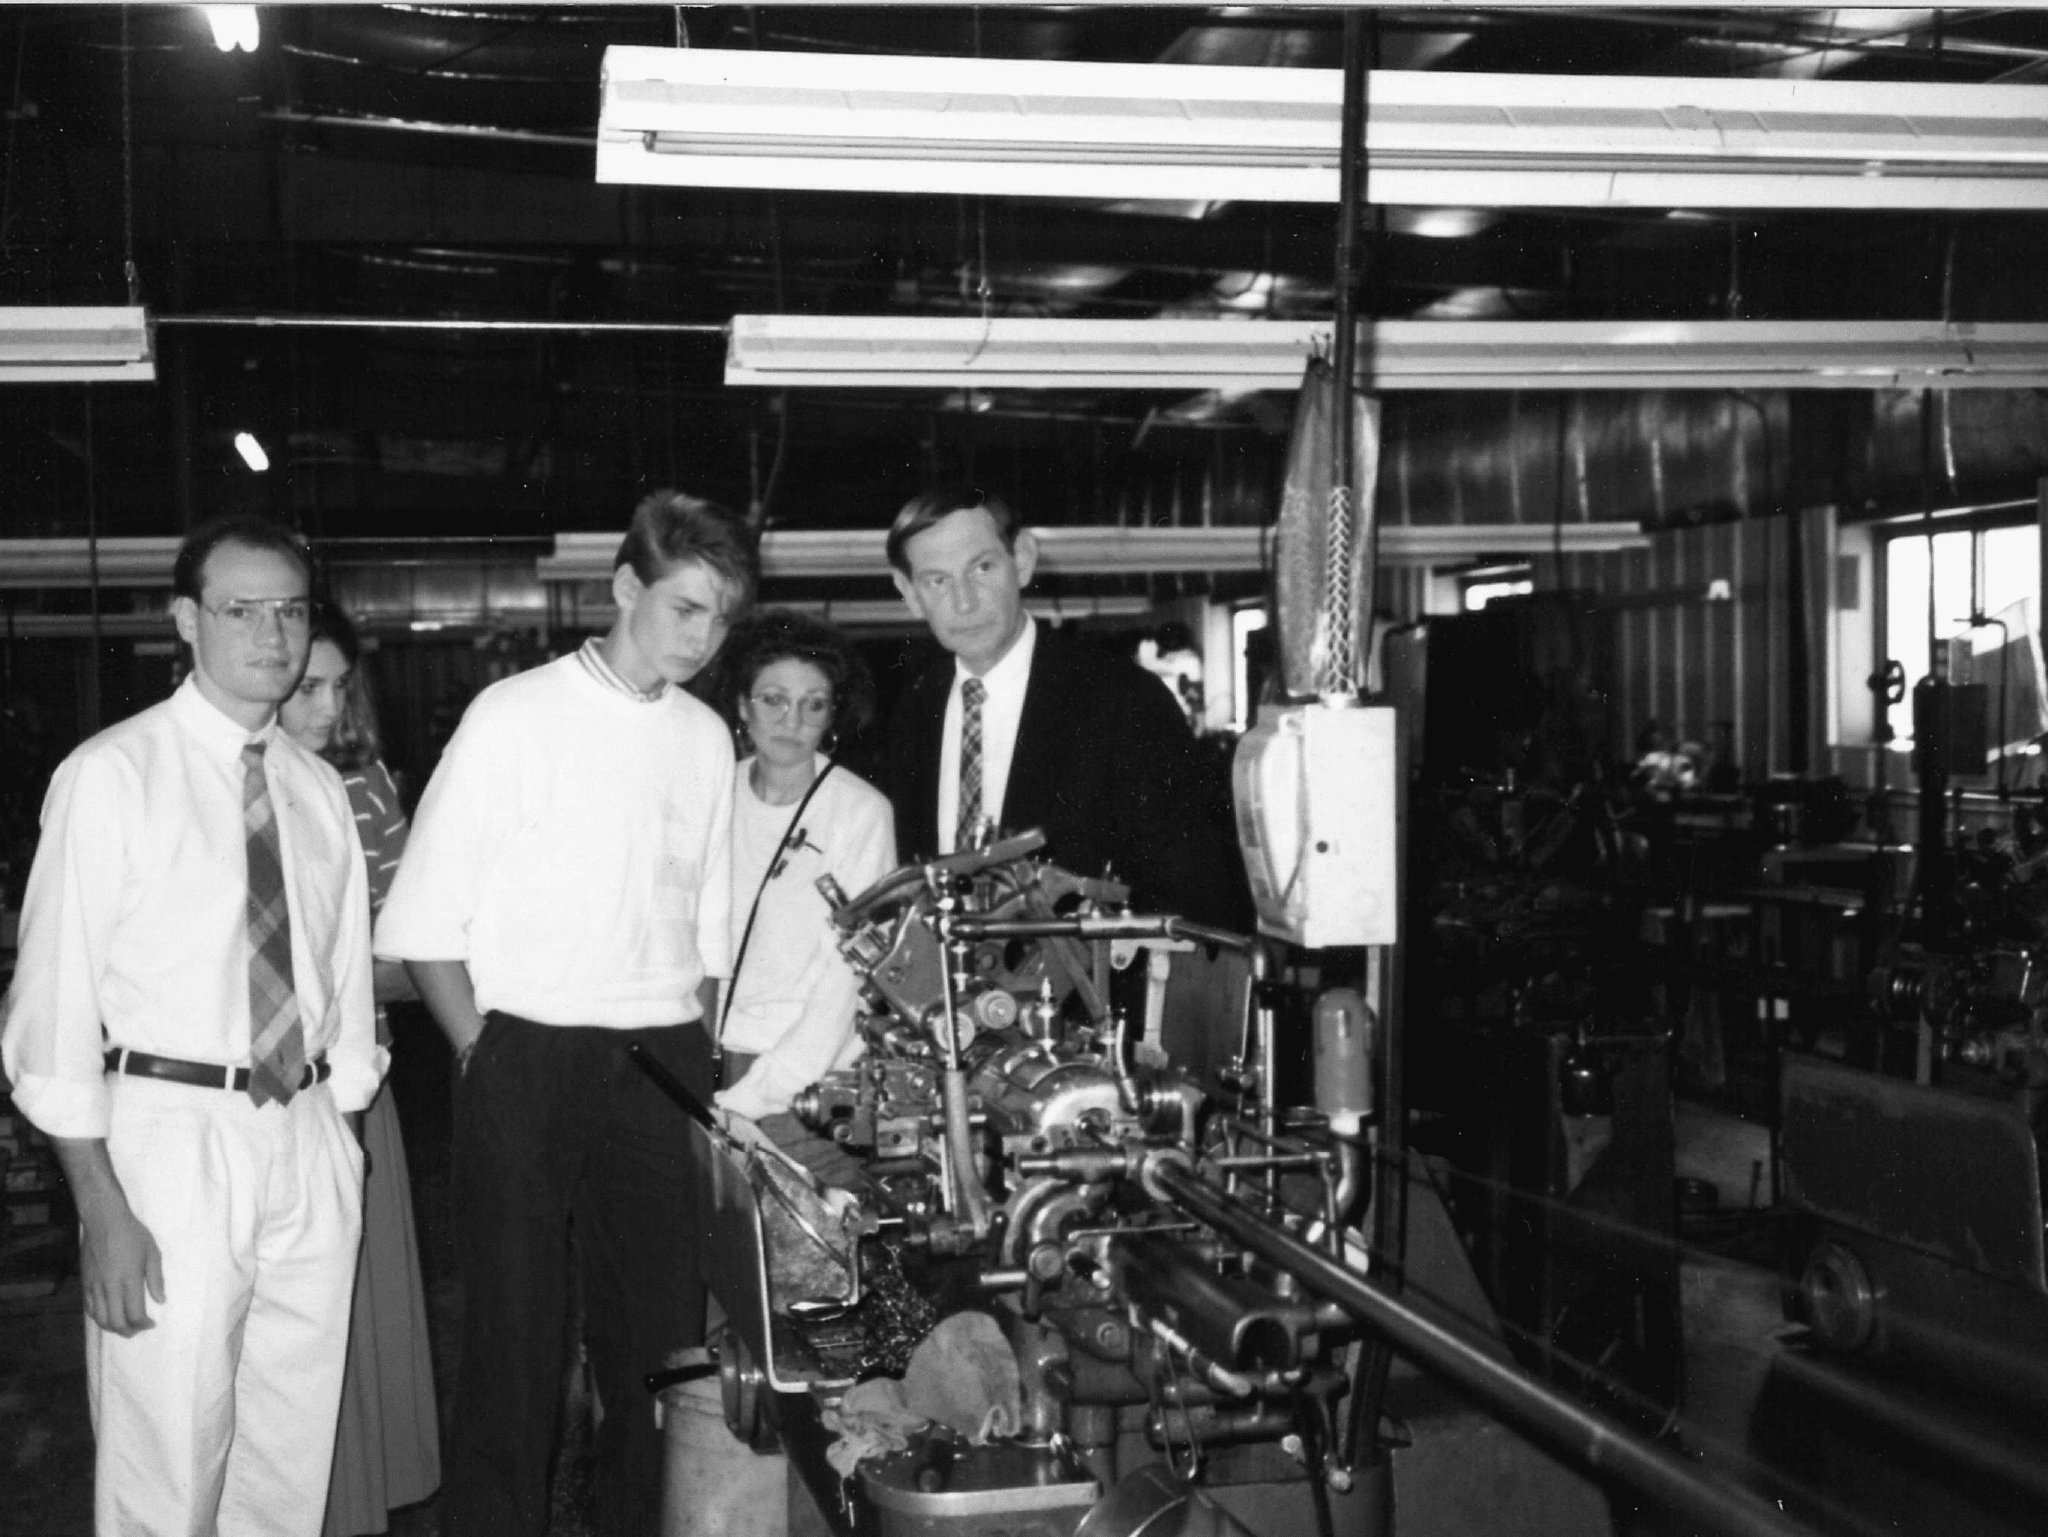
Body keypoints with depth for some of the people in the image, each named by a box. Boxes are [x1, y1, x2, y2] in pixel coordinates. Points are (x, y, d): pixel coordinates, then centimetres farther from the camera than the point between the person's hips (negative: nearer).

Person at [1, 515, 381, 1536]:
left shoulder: (320, 790, 10)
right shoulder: (111, 774, -7)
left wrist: (343, 1142, 9)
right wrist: (101, 1208, -15)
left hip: (308, 1138, 5)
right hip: (171, 1139, -5)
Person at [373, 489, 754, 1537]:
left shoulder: (705, 739, 9)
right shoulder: (513, 718, -4)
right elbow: (424, 920, -3)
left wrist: (693, 1062, 7)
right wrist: (485, 1059, -6)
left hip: (663, 1065, 4)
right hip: (525, 1057, -4)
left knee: (661, 1333, 8)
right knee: (514, 1334, 0)